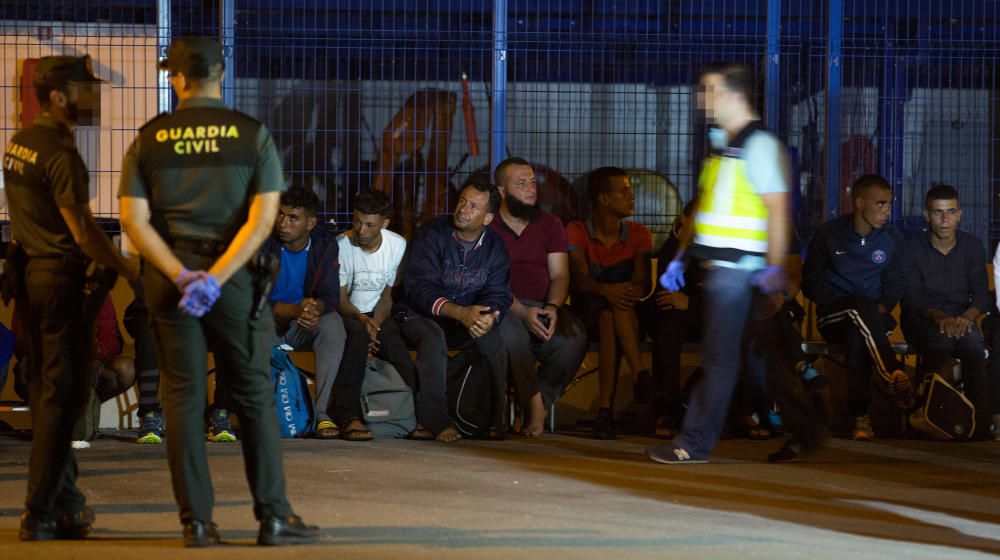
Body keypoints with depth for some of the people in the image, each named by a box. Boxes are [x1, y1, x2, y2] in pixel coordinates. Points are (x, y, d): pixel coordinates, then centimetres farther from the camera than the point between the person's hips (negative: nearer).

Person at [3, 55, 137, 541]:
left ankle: (63, 499, 25)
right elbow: (83, 233, -20)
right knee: (61, 394, -4)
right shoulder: (60, 154, -17)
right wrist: (131, 272, -11)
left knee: (45, 388, 15)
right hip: (59, 277, -9)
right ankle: (41, 514, -3)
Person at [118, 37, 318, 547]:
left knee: (182, 398, 4)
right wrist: (216, 277, -15)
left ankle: (196, 521, 3)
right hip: (235, 275, -1)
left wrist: (180, 275, -12)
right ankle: (273, 517, 6)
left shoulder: (149, 139, 2)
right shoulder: (252, 135, 0)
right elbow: (262, 218, -11)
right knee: (254, 394, 6)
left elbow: (134, 220, -7)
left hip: (168, 275, 1)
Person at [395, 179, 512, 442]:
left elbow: (497, 295, -6)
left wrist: (490, 316, -33)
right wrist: (460, 312, -37)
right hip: (418, 316, -4)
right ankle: (434, 421, -35)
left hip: (463, 322, 4)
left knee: (494, 338, -25)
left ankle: (495, 419, -15)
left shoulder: (495, 247, 1)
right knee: (433, 338, -36)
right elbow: (418, 288, -22)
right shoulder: (431, 235, -12)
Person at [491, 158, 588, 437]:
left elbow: (559, 275, 7)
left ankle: (541, 401, -18)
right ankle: (534, 403, -27)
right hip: (504, 307, -3)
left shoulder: (550, 225, 18)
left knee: (574, 336, -30)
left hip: (545, 307, 3)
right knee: (510, 334, -39)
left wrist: (552, 307, -16)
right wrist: (523, 312, -23)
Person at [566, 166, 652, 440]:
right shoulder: (577, 232, 3)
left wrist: (628, 291, -31)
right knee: (609, 313, -37)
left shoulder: (638, 235, 9)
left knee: (611, 318, -35)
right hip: (588, 312, -2)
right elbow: (580, 280, -14)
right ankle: (641, 379, -46)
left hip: (629, 314, 2)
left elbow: (643, 284, -5)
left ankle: (605, 408, -45)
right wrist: (605, 290, -37)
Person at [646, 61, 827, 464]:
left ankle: (695, 443, 0)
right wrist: (681, 256, 19)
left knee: (721, 356, -4)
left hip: (739, 271, -9)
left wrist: (775, 269, -21)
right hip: (718, 267, 9)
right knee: (760, 354, 12)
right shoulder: (722, 145, 17)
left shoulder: (760, 146, -11)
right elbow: (705, 207, 23)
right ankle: (806, 430, 19)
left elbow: (778, 210, -16)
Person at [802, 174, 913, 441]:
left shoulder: (892, 238, 7)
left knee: (858, 334, -37)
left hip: (873, 316, 2)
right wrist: (844, 304, -11)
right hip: (833, 316, -2)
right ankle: (895, 377, -53)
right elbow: (811, 282, 2)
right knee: (863, 306, -38)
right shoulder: (828, 234, -1)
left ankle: (861, 416, -41)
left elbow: (896, 284, 15)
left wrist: (882, 307, -7)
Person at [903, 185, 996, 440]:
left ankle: (982, 420, -35)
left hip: (960, 320, 2)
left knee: (973, 338, -34)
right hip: (922, 320, -2)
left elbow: (982, 295, 3)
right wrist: (939, 317, -26)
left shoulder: (972, 247, 10)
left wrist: (967, 317, -20)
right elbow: (911, 297, -7)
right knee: (940, 337, -38)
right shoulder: (912, 247, 2)